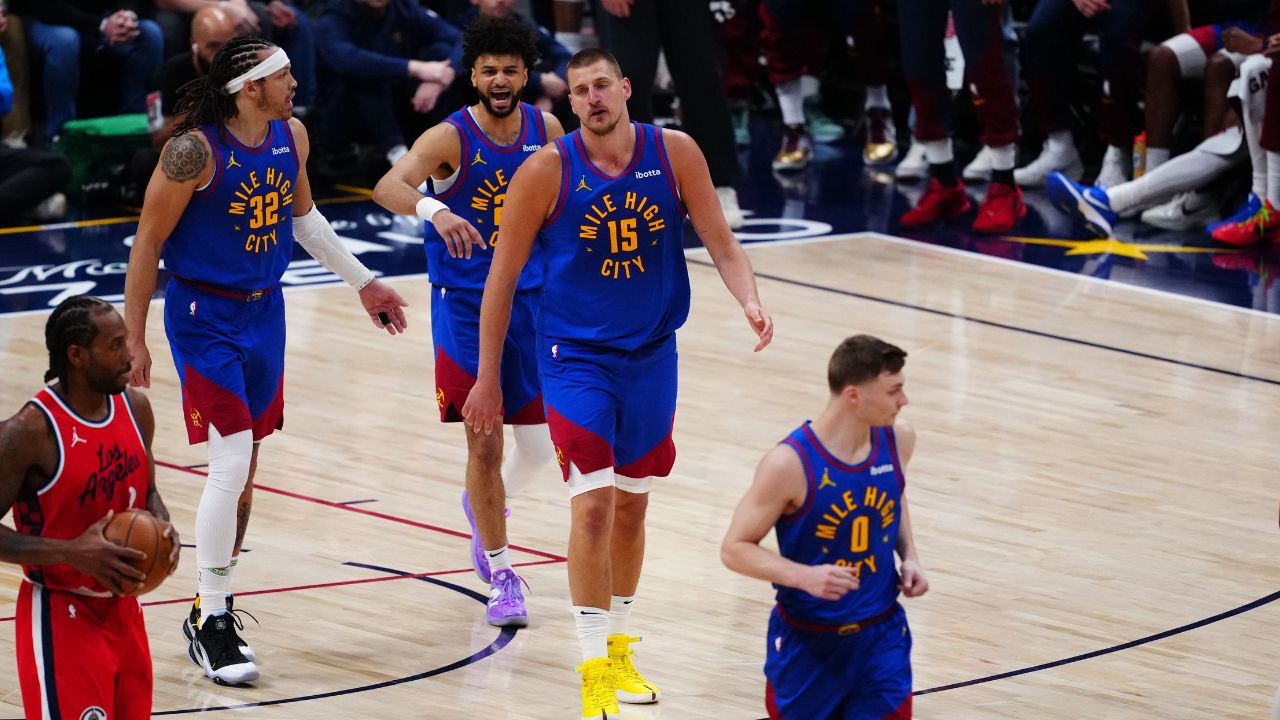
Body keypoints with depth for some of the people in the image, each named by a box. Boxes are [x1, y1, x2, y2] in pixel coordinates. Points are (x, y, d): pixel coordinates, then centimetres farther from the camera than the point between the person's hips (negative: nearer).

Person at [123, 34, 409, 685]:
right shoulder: (195, 150, -20)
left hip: (265, 313, 7)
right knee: (230, 465, -14)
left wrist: (362, 281, 24)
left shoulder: (292, 137, 0)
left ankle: (213, 610, 23)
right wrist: (133, 339, -11)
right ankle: (209, 622, -4)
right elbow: (147, 244, -12)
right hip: (205, 319, -7)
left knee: (245, 470, 11)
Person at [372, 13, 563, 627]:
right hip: (465, 306, -4)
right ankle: (501, 577, 10)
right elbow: (388, 187, -33)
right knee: (485, 444, -5)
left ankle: (485, 506, 39)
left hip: (532, 301, 4)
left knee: (540, 444, 6)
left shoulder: (548, 132, 0)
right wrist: (434, 211, -53)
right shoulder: (450, 138, -16)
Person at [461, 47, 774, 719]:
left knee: (632, 505, 14)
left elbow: (719, 240, -2)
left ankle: (617, 649, 31)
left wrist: (750, 301, -23)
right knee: (593, 502, -13)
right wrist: (487, 378, -4)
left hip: (652, 355, 4)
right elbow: (502, 278, -5)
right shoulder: (546, 170, -13)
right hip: (576, 357, -3)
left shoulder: (674, 153, -7)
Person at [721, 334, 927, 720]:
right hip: (808, 641, -3)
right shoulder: (790, 464, -24)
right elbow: (735, 548, -16)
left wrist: (909, 556, 0)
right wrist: (805, 576, -31)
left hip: (880, 634, 3)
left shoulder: (898, 438, -7)